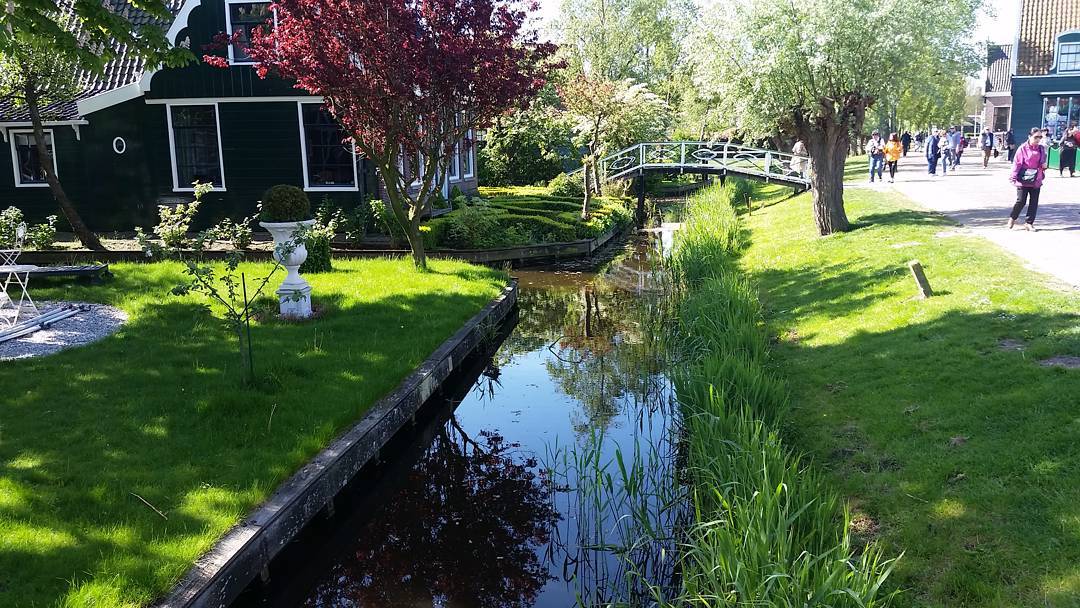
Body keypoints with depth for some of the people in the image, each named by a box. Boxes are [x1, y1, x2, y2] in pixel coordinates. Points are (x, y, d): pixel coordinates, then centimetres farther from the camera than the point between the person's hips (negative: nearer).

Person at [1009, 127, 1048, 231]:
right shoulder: (1023, 148, -8)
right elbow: (1017, 163, -8)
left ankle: (1029, 223, 13)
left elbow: (1043, 162, 22)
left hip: (1036, 181, 5)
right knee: (1021, 201, -2)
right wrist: (1014, 178, -12)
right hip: (1023, 180, -5)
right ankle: (1012, 218, 22)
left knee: (1034, 202, 4)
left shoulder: (1042, 149, 7)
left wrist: (1044, 165, -1)